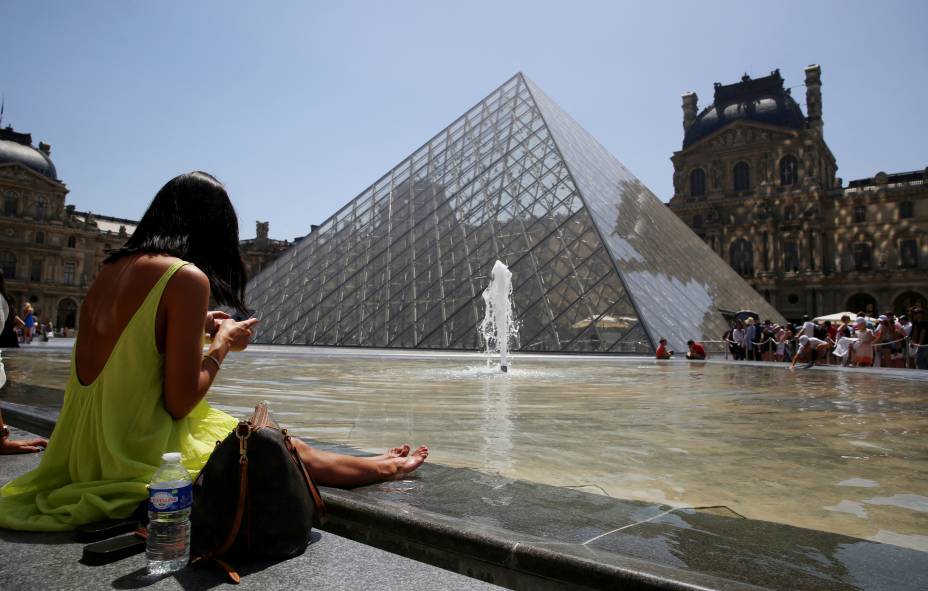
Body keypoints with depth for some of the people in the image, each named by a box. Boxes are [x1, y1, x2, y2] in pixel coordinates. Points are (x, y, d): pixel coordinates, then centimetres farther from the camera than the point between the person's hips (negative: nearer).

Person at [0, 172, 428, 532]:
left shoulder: (111, 269, 5)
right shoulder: (187, 277, -20)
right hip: (144, 453, -8)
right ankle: (382, 468, 30)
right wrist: (223, 343, -5)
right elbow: (180, 402, -20)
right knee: (288, 451, 11)